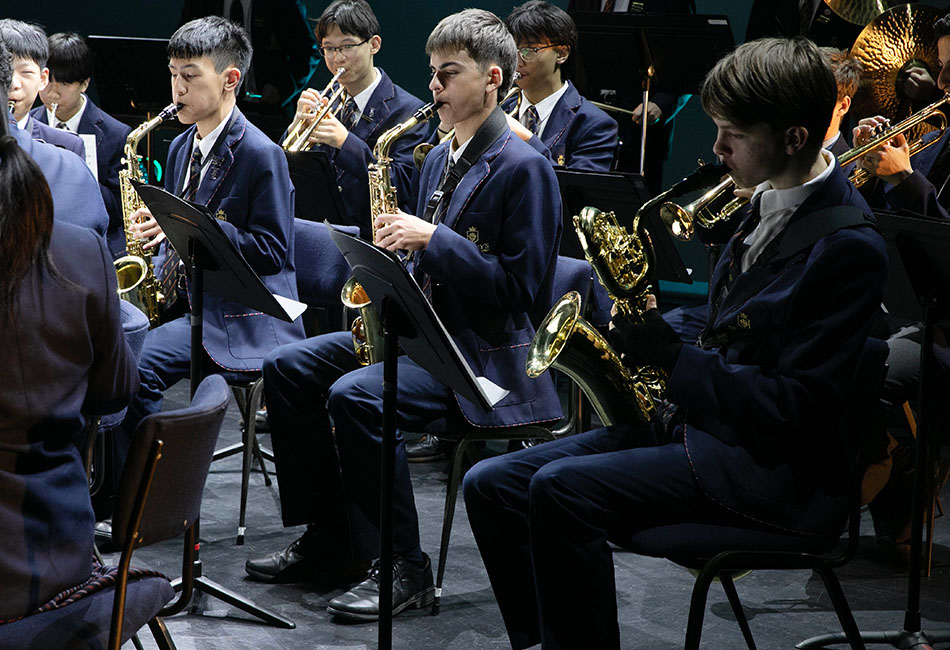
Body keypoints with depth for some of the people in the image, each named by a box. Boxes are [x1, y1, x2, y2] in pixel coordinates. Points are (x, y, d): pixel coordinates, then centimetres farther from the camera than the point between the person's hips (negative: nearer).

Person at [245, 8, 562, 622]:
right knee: (288, 368, 1)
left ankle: (404, 568, -17)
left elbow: (520, 288, -19)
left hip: (485, 352, -10)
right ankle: (329, 537, 7)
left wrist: (433, 237, -21)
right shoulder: (440, 158, 15)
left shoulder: (523, 168, -13)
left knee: (355, 396, -30)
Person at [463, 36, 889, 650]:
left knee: (562, 489, -29)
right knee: (491, 485, -2)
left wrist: (673, 355, -18)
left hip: (778, 471, -9)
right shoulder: (771, 201, 12)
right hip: (691, 414, 10)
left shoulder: (848, 247, -17)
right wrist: (655, 334, 3)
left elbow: (797, 409, -20)